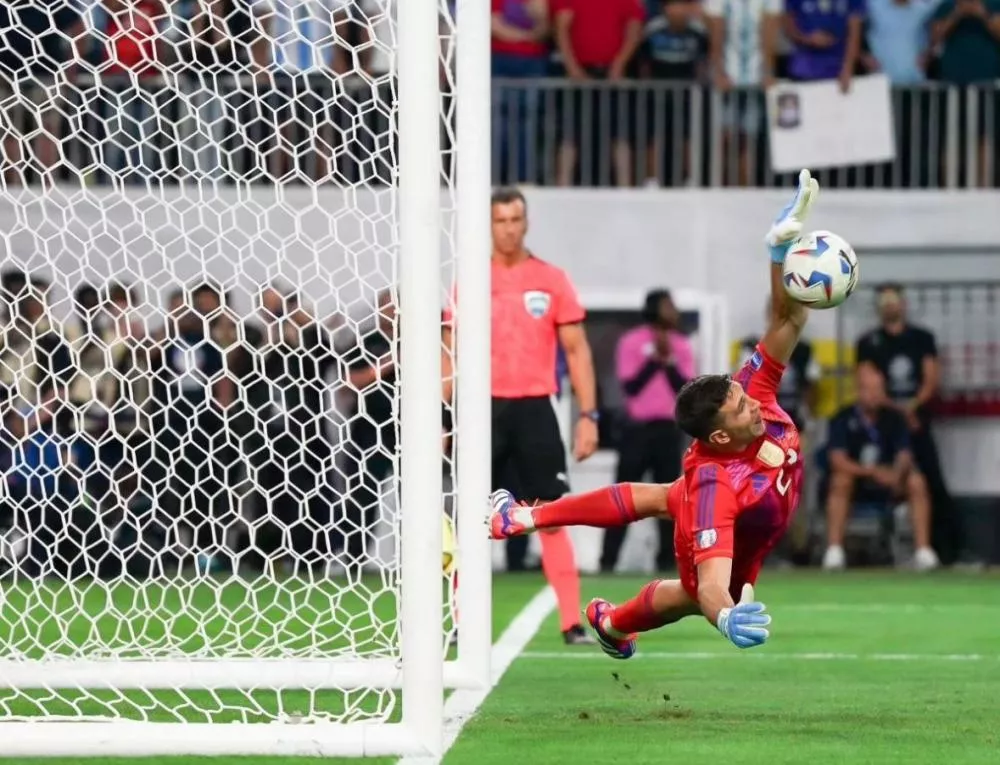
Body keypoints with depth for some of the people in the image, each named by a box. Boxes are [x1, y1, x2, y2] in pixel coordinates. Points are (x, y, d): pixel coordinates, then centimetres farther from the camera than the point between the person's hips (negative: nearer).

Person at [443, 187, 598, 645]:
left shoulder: (552, 281, 4)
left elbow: (576, 350, 5)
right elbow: (451, 354, 9)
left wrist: (588, 415, -2)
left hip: (535, 409, -1)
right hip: (485, 409, 1)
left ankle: (572, 623, -2)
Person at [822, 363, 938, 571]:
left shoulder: (894, 418, 0)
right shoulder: (843, 419, -7)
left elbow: (904, 456, -9)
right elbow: (838, 460, -19)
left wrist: (897, 474, -35)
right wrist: (873, 472, -33)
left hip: (888, 485, 2)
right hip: (856, 485, -2)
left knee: (917, 482, -25)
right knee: (840, 480, -34)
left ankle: (923, 550, -29)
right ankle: (834, 550, -37)